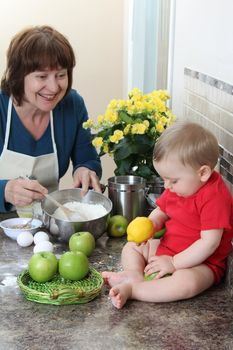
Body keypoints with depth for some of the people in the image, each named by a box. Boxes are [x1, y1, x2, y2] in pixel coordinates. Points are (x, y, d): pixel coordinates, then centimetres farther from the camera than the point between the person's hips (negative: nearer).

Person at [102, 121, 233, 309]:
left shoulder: (215, 197, -25)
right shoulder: (176, 187, 1)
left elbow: (209, 243, -27)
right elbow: (160, 212, 14)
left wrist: (173, 263, -24)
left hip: (201, 262, -9)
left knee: (187, 282, -39)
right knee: (131, 246, 8)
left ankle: (130, 288, -32)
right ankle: (136, 276, -22)